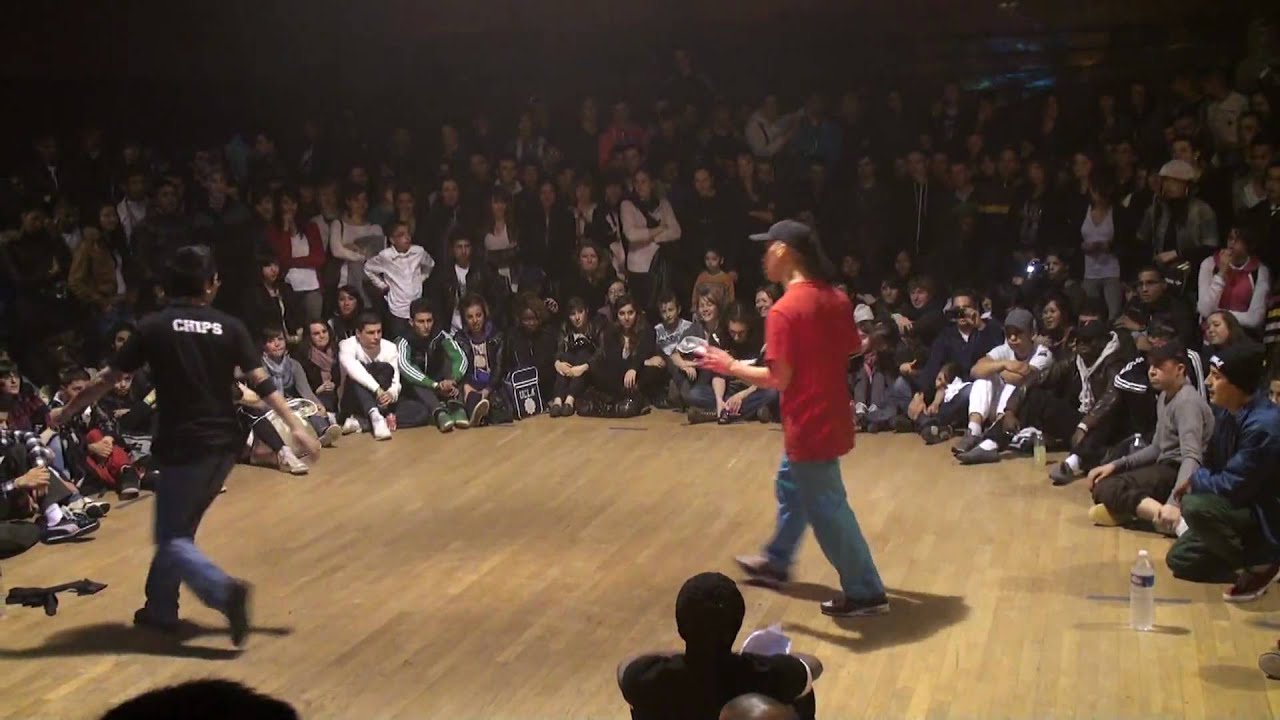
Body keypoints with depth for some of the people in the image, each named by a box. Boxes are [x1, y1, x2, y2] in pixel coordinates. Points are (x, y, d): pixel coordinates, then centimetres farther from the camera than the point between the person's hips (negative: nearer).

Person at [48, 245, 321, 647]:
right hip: (223, 444, 4)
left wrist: (66, 412, 15)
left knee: (171, 537, 4)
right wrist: (296, 427, 0)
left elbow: (108, 379, 1)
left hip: (182, 446, -4)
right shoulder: (229, 327, 0)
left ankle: (224, 590, -20)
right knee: (179, 528, 20)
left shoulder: (153, 327, -6)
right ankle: (160, 608, 27)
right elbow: (262, 383, -4)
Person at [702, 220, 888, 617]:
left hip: (809, 425, -9)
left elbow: (779, 379, -23)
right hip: (831, 416, 9)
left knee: (826, 508, 4)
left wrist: (730, 366, -11)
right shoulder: (836, 298, 1)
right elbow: (853, 351, 10)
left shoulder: (784, 310, -24)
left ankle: (866, 592, 13)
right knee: (791, 485, 27)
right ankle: (776, 561, 44)